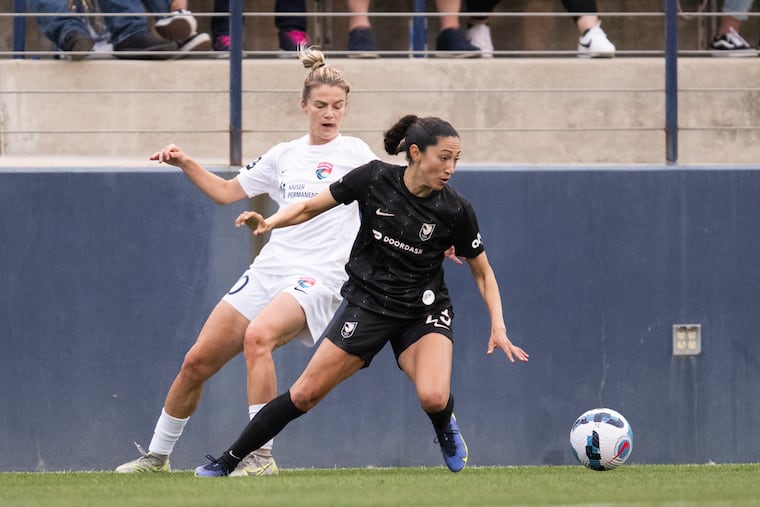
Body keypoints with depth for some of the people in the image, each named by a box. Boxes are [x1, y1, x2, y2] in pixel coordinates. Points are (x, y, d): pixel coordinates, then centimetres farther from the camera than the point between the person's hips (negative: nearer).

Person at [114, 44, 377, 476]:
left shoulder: (353, 152, 0)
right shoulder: (284, 156, 15)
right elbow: (227, 192, 25)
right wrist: (187, 165, 11)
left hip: (316, 278, -6)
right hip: (267, 273, 6)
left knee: (258, 336, -35)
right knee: (197, 362, 4)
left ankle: (262, 456, -30)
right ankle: (157, 456, 24)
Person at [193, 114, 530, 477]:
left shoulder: (455, 210, -13)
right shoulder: (374, 179, -13)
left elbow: (482, 272, 1)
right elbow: (311, 207, -1)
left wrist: (498, 327, -9)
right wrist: (269, 222, -19)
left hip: (424, 310, -1)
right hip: (367, 303, 1)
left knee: (433, 398, -27)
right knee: (305, 393, -4)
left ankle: (446, 428, 11)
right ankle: (225, 463, 11)